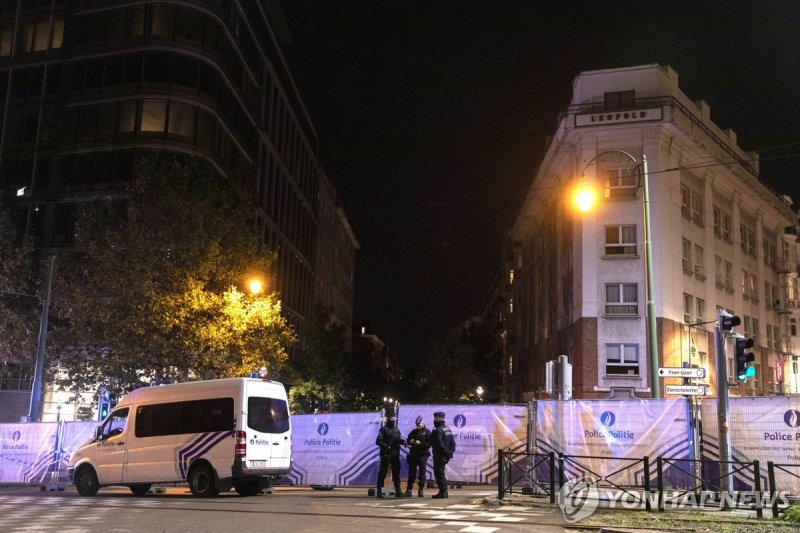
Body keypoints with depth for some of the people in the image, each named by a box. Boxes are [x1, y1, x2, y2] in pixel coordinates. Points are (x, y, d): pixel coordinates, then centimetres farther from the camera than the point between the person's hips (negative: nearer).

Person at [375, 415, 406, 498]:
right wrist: (387, 446, -22)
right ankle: (379, 491, 2)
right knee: (383, 472, -3)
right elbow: (378, 441, -11)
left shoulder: (396, 430, 15)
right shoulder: (384, 429, -5)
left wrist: (403, 441, -3)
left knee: (396, 472, 8)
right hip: (386, 454, -6)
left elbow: (399, 439, 19)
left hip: (395, 453, 6)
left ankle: (398, 491, 13)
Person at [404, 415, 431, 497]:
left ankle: (421, 490, 2)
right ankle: (409, 489, 8)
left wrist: (420, 443, -21)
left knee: (422, 472, -5)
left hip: (423, 454, -4)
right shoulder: (414, 431, 13)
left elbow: (429, 444, -10)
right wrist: (410, 441, -3)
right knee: (411, 472, 4)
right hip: (413, 454, 4)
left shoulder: (427, 432, -1)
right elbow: (408, 440, 19)